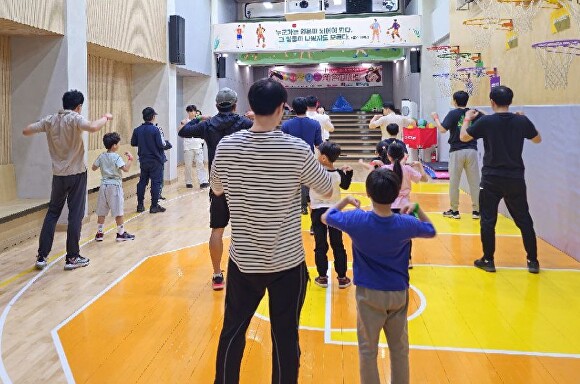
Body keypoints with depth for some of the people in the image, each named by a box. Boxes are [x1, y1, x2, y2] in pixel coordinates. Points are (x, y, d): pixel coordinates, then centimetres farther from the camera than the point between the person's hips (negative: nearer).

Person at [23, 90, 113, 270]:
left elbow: (26, 131, 7)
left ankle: (42, 256, 13)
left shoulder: (50, 120, 4)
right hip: (77, 174, -5)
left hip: (58, 174, 5)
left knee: (52, 213, 14)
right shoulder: (75, 118, -11)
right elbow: (92, 127, -31)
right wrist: (105, 118, -13)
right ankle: (72, 258, 7)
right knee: (75, 215, 2)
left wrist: (42, 126, 24)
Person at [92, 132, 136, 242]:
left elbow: (94, 168, 11)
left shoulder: (101, 156, 3)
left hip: (104, 185, 6)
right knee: (118, 212, 2)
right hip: (115, 186, -6)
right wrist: (130, 159, -11)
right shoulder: (116, 157, -13)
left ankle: (99, 233, 16)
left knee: (101, 211, 11)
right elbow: (126, 169, -23)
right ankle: (121, 233, 8)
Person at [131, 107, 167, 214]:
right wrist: (165, 143, 1)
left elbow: (133, 143, 8)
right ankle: (154, 206, 3)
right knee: (156, 182, 1)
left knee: (142, 181, 14)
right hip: (155, 161, -6)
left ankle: (140, 205, 18)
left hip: (143, 160, 6)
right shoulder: (155, 130, -16)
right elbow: (161, 144, -19)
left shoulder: (137, 130, 1)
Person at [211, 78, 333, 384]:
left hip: (242, 260, 3)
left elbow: (217, 190, 10)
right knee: (285, 337, 11)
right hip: (287, 262, -2)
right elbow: (327, 190, 1)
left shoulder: (227, 145, -7)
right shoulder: (297, 149, -14)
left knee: (233, 331, 18)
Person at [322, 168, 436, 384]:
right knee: (399, 348, 17)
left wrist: (345, 201, 10)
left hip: (369, 294, -2)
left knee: (368, 349, 12)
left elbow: (325, 218, 1)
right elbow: (431, 231, 9)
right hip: (399, 293, 2)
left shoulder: (357, 220, -18)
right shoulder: (406, 224, -12)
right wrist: (416, 208, 10)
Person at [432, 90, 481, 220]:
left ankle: (454, 210, 11)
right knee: (474, 182, 6)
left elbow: (442, 129, -15)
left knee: (454, 182, 6)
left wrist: (436, 118, 0)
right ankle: (476, 210, 9)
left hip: (457, 151, -3)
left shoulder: (453, 114, -6)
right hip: (471, 151, 3)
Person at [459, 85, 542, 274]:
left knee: (488, 220, 7)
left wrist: (467, 119, 18)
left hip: (492, 179, -2)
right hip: (515, 178, 3)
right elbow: (538, 140, 15)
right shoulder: (522, 121, -2)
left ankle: (488, 260, 12)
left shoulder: (485, 121, -10)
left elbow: (463, 137, 3)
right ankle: (533, 261, 17)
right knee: (524, 220, 11)